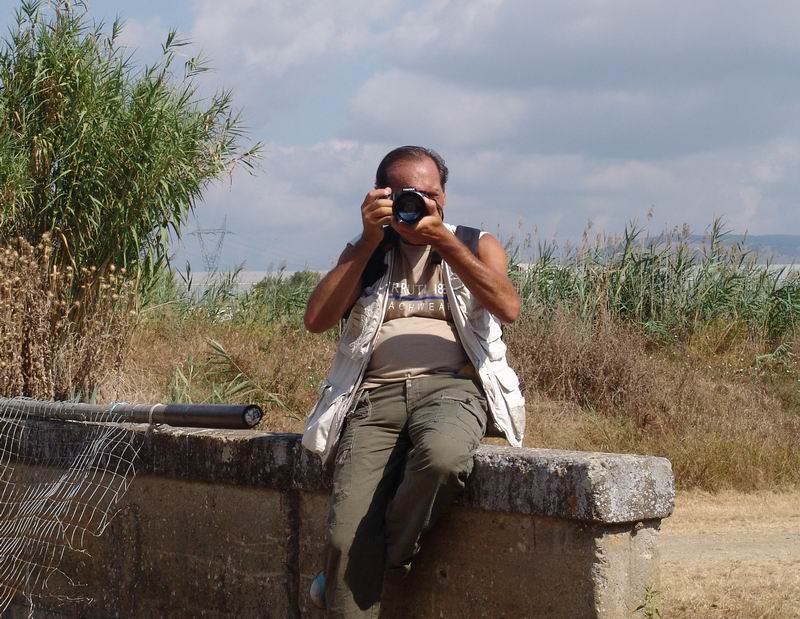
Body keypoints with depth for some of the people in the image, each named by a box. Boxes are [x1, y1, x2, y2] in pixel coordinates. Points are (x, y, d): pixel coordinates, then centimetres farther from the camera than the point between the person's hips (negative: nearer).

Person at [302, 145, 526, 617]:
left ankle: (386, 558, -12)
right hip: (376, 395, 1)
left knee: (442, 455, -38)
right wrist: (370, 242, 0)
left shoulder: (475, 245, 17)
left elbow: (508, 307, -4)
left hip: (451, 385, -1)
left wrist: (444, 241, -7)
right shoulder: (366, 252, 21)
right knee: (346, 534, -22)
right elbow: (317, 320, 4)